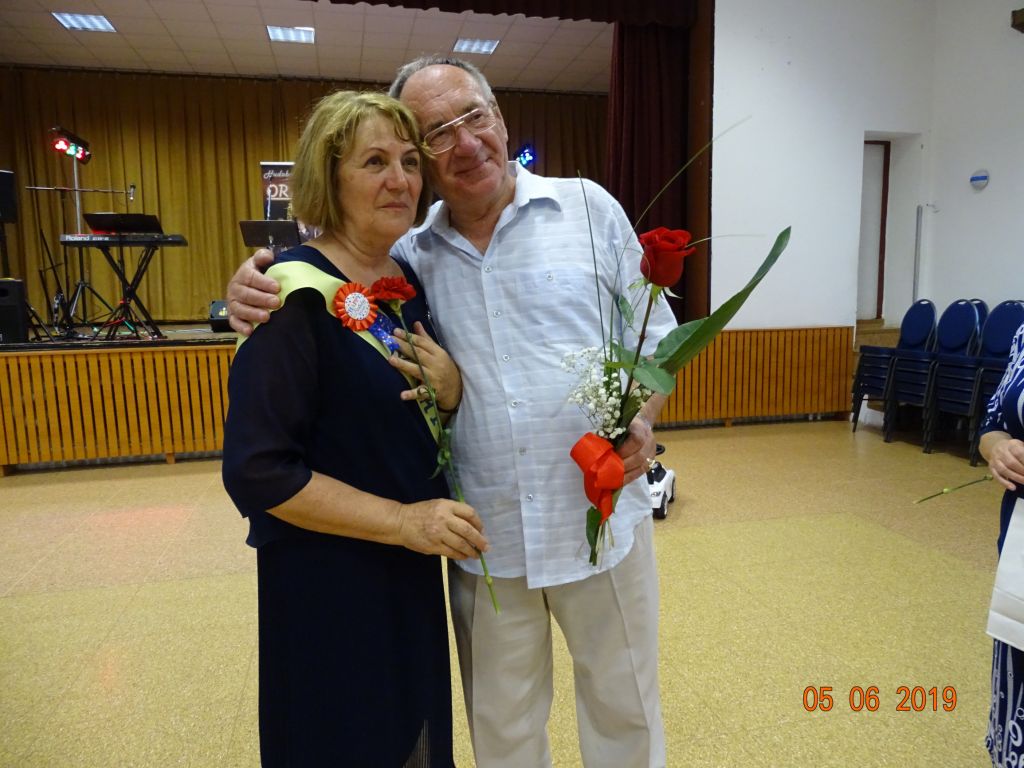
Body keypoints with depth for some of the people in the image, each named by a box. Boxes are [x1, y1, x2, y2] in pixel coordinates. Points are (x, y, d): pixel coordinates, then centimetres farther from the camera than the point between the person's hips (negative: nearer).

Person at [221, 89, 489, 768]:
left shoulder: (414, 282, 2)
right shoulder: (298, 297, -19)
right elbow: (256, 471, -21)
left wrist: (453, 394, -11)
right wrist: (404, 520, -21)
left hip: (413, 575, 7)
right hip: (325, 584, -6)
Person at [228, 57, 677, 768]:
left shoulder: (588, 207, -1)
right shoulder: (409, 255, 2)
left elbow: (655, 333, 2)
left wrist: (643, 421, -16)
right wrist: (254, 281, -11)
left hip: (602, 517, -1)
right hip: (484, 534, 2)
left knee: (624, 708, 19)